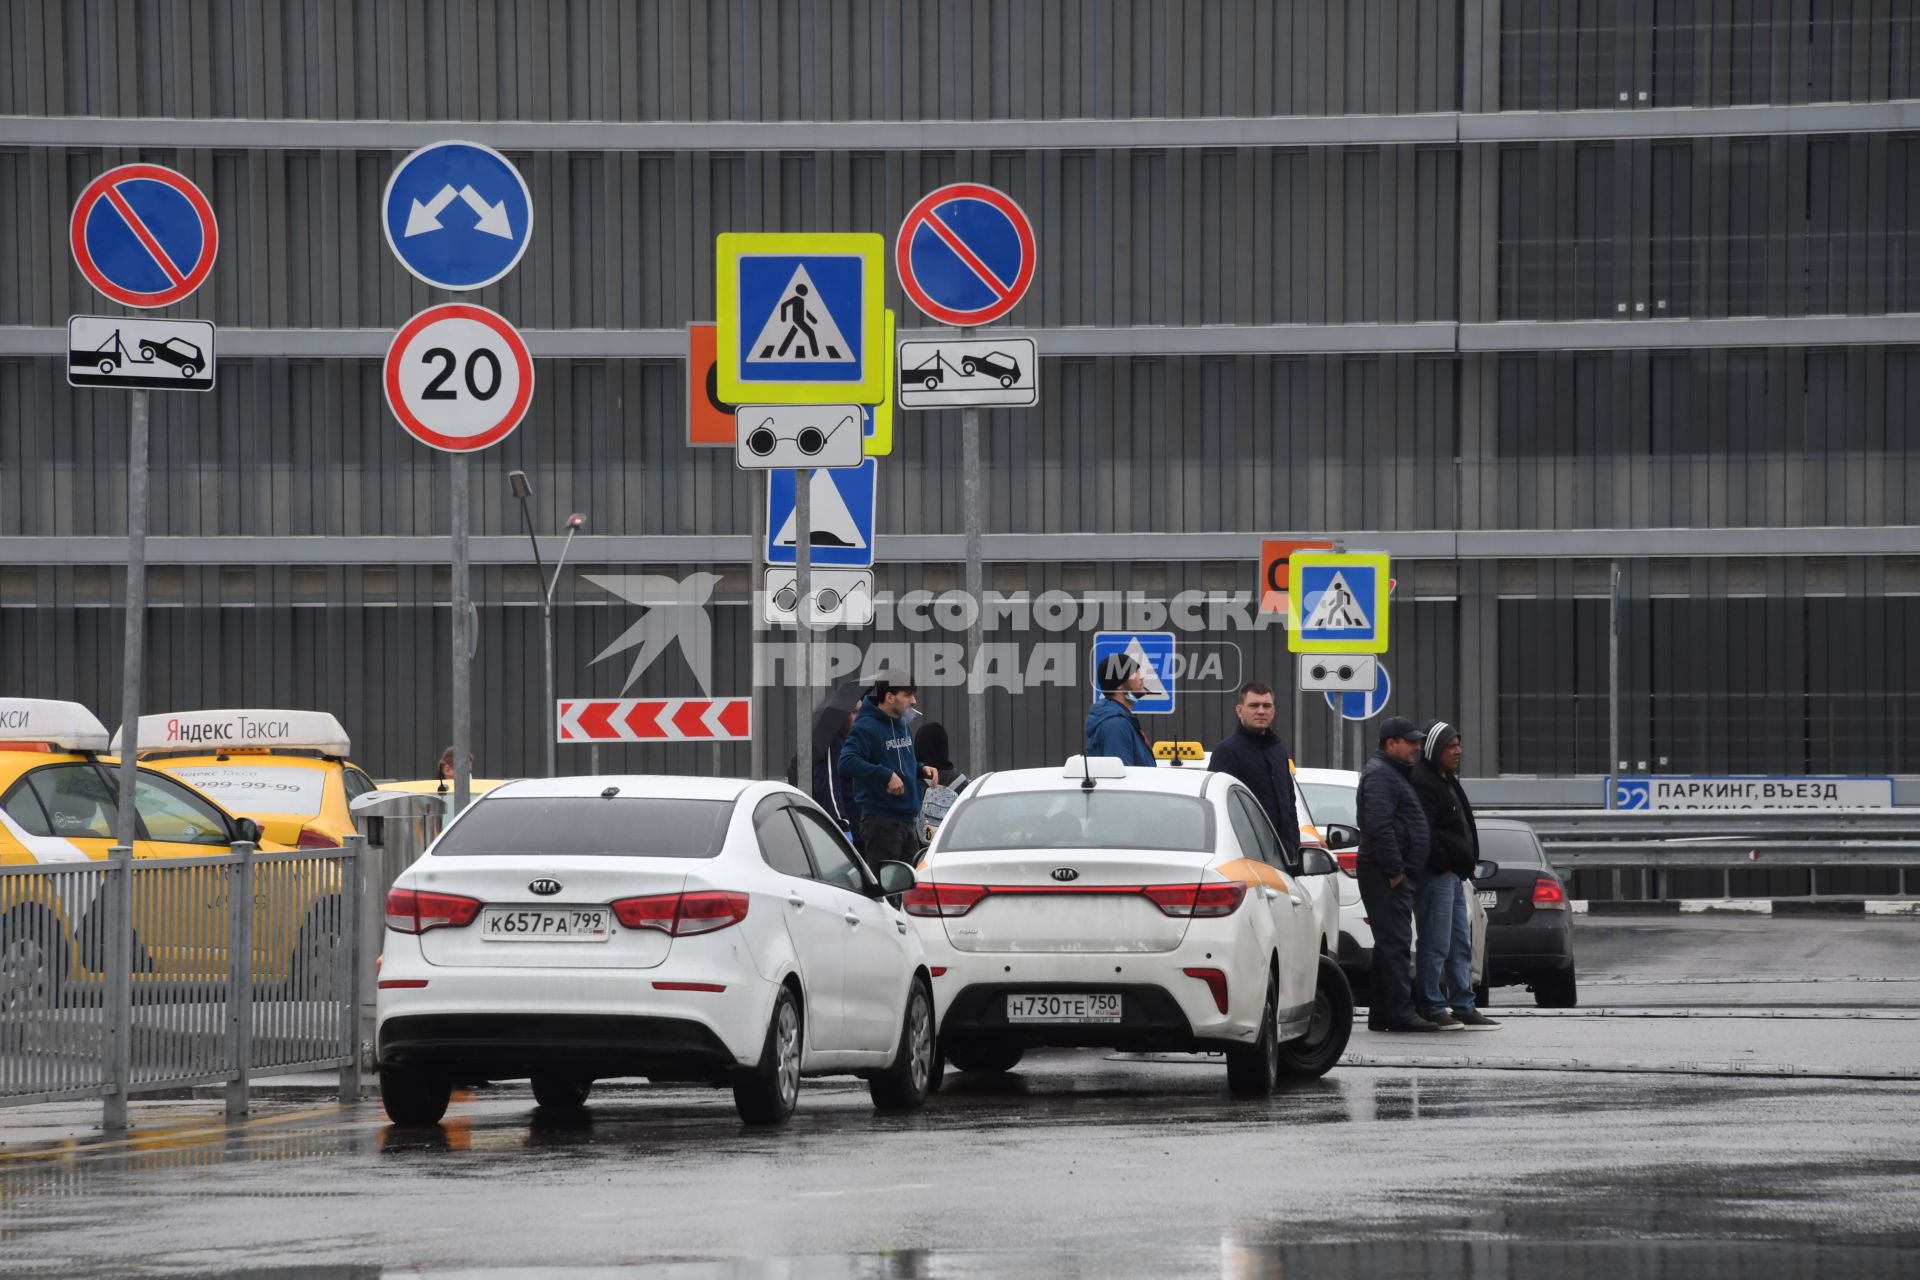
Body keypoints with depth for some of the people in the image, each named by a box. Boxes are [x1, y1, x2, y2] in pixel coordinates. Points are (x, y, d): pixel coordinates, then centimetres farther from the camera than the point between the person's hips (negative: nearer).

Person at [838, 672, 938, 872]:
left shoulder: (902, 725, 14)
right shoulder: (866, 727, -14)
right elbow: (847, 762, -28)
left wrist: (922, 769, 6)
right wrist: (886, 775, -29)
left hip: (909, 820, 9)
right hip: (881, 820, -9)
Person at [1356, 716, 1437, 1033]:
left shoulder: (1395, 774, 23)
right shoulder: (1380, 775, -12)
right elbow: (1379, 826, -23)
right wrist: (1395, 870, -22)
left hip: (1396, 875, 11)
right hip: (1386, 875, -11)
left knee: (1391, 944, 12)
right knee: (1395, 943, -13)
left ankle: (1381, 1015, 16)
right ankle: (1400, 1013, -16)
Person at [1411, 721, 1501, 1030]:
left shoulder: (1446, 781, 20)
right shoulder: (1422, 783, -14)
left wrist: (1465, 866, 17)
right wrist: (1442, 864, -16)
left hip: (1454, 876, 11)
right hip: (1436, 876, -11)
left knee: (1460, 946, 12)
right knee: (1436, 945, -7)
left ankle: (1463, 1008, 16)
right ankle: (1433, 1008, -3)